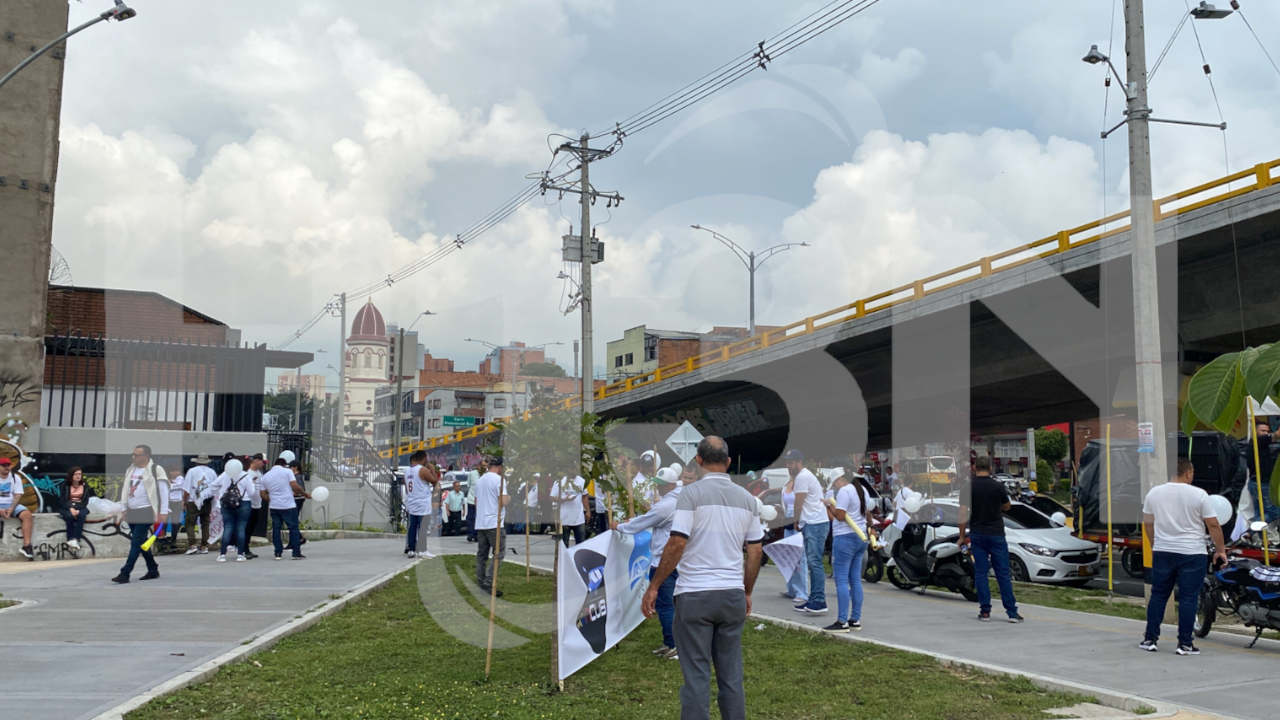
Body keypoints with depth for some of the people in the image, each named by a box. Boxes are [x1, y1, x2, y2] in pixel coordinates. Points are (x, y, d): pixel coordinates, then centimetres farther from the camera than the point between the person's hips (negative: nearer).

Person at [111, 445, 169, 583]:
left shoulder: (155, 470, -7)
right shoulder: (130, 470, 15)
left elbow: (164, 491, -9)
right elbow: (126, 490, 22)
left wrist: (163, 512, -13)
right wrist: (124, 509, 18)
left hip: (145, 512, -8)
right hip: (131, 512, 8)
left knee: (136, 543, -11)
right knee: (141, 543, 12)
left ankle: (125, 574, -12)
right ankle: (153, 570, 22)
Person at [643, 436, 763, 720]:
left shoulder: (692, 492, -8)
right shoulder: (747, 498, 8)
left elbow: (677, 544, -15)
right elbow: (755, 552, 11)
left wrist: (653, 586, -7)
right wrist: (747, 592, 22)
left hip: (695, 595, -5)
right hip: (733, 594, 5)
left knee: (696, 675, 0)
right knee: (731, 674, 11)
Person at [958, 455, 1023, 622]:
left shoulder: (968, 487, -5)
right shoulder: (997, 487, -5)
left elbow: (963, 513, -9)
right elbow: (1007, 507, 11)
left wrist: (962, 536, -3)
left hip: (977, 535, 1)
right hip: (996, 533, 0)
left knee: (980, 573, 6)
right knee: (1003, 574, 2)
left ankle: (985, 611, 4)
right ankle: (1012, 612, 1)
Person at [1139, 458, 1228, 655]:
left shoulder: (1154, 493, 4)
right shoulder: (1199, 495, -8)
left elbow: (1148, 524, 13)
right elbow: (1213, 525, -5)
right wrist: (1220, 549, 7)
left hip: (1162, 552, 4)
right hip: (1192, 554, -3)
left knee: (1158, 595, 11)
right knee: (1188, 598, 2)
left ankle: (1150, 639, 12)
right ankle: (1185, 643, 3)